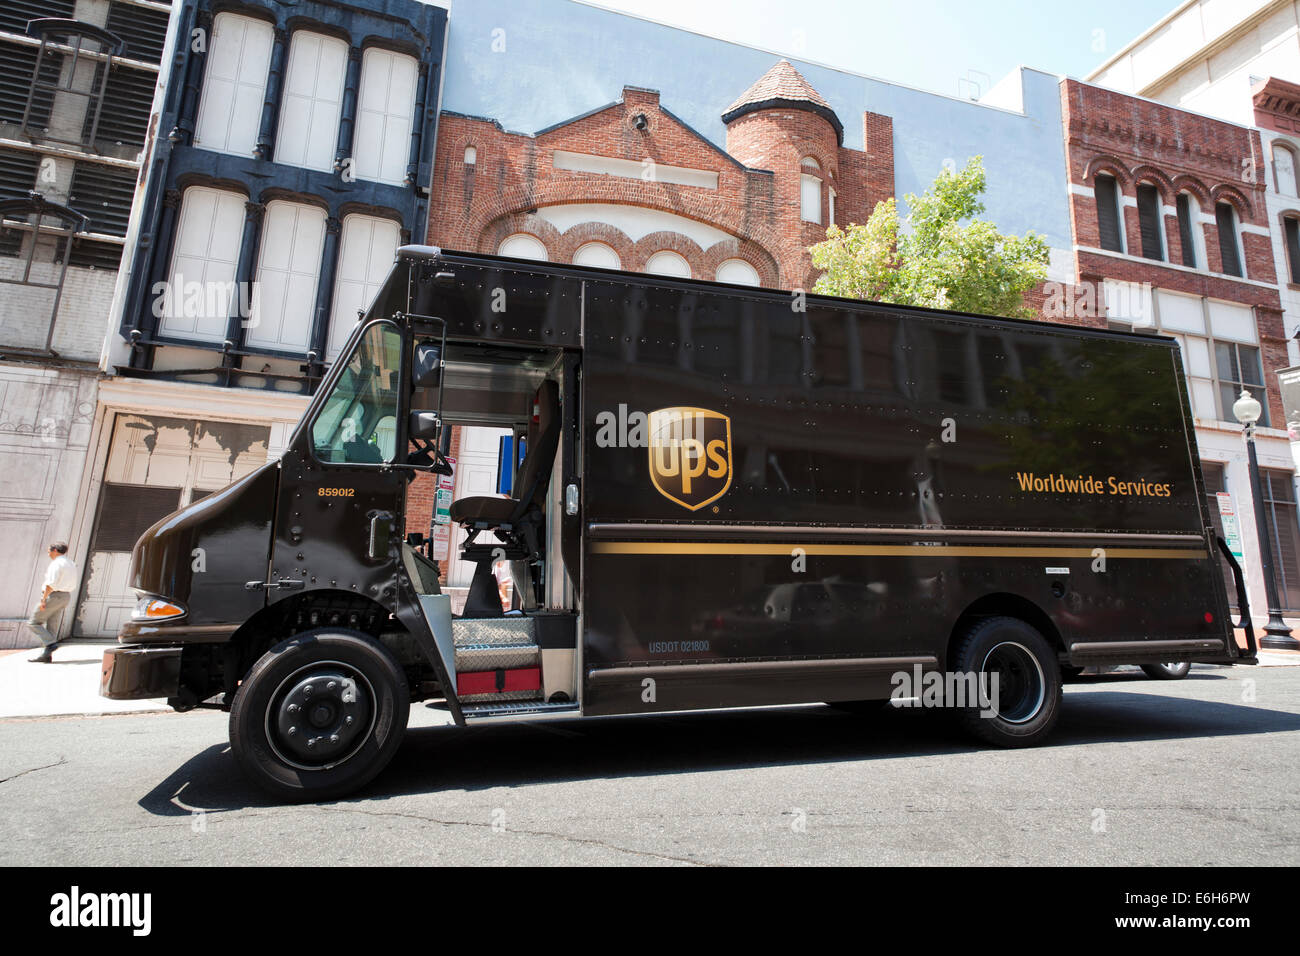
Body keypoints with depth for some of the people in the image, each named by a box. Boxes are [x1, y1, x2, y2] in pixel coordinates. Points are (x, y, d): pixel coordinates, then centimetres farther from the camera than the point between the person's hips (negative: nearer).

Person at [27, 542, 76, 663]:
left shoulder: (56, 563, -12)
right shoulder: (71, 564, 16)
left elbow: (51, 584, -20)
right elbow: (72, 584, 17)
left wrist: (43, 600, -18)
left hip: (53, 595, -9)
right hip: (66, 596, 9)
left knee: (33, 622, 1)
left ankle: (50, 643, -10)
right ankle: (45, 655, 8)